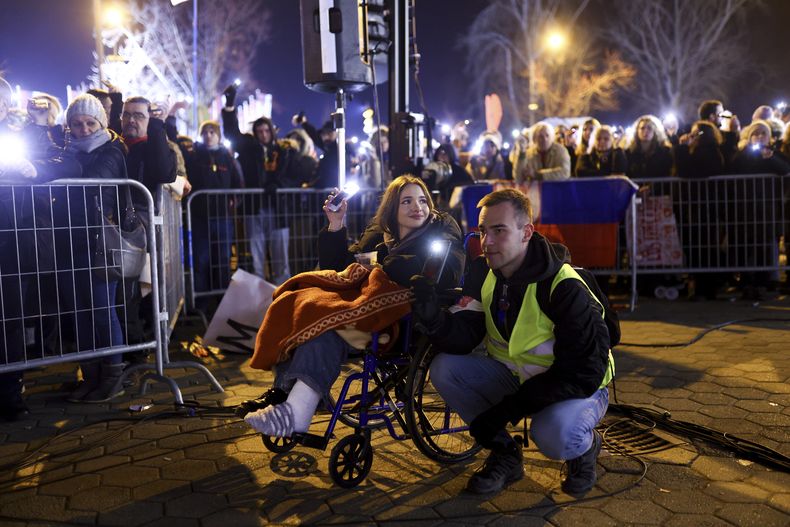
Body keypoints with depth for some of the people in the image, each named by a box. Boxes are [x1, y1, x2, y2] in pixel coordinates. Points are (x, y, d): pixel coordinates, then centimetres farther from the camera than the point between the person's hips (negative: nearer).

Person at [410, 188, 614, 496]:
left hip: (577, 387, -6)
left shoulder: (565, 288, -25)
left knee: (555, 436, -38)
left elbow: (584, 373, -26)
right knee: (444, 369, -16)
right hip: (514, 375, 6)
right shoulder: (482, 273, -6)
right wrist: (433, 318, -36)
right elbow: (463, 340, -12)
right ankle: (505, 454, 3)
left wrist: (508, 409, -30)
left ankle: (585, 447, 3)